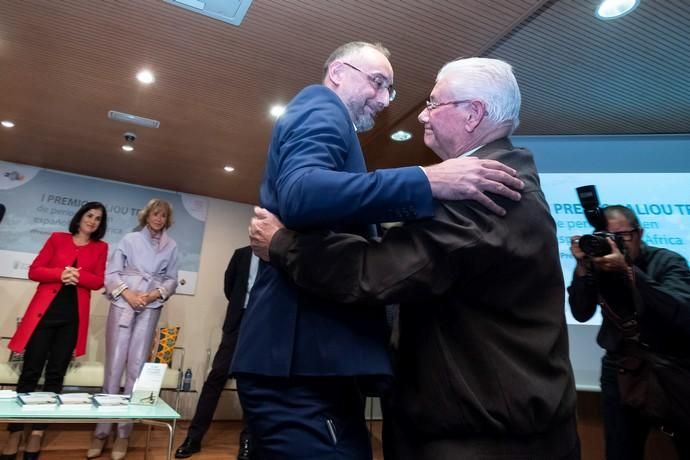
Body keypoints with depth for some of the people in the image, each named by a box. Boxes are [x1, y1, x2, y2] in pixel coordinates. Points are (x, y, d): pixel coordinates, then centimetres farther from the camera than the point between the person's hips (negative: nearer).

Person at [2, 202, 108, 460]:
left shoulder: (101, 247, 9)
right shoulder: (57, 238, 9)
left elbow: (99, 281, 1)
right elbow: (34, 271, 3)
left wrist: (78, 276, -17)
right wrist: (60, 274, -14)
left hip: (74, 315, 1)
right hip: (44, 311, 0)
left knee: (56, 373, 4)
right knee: (30, 371, -1)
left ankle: (38, 431, 13)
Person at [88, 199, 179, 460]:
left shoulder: (171, 247, 9)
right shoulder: (130, 239, 5)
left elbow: (172, 280, 8)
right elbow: (111, 272, 2)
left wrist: (155, 294, -8)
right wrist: (128, 293, -11)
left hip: (150, 309, 1)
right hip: (123, 305, -1)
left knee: (136, 367, 1)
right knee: (114, 365, 0)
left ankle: (123, 433, 9)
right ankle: (102, 431, 11)